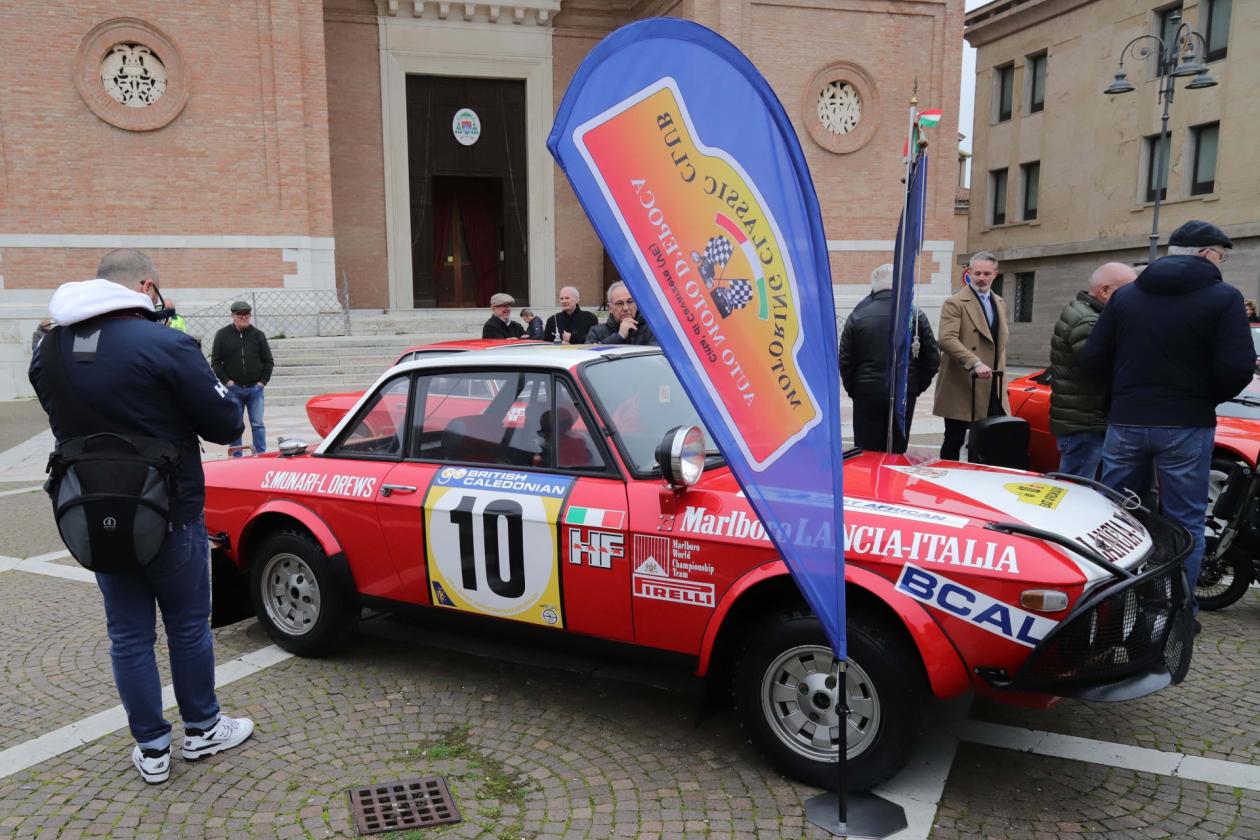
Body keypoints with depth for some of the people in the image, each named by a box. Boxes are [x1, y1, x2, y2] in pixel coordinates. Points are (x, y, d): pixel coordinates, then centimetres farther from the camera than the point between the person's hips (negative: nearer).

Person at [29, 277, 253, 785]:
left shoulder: (49, 353, -1)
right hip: (169, 514, -4)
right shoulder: (165, 345, -19)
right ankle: (201, 730, 28)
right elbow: (225, 425, -16)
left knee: (128, 634, 14)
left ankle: (151, 749, 23)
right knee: (188, 626, 13)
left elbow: (68, 422, 14)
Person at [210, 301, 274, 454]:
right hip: (234, 389, 0)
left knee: (257, 425, 1)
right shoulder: (222, 335, 2)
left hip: (255, 388, 0)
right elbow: (215, 362, 4)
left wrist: (263, 381, -1)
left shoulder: (258, 335, 4)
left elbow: (268, 361, 8)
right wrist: (226, 380, -5)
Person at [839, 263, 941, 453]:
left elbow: (845, 361, -2)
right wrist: (917, 387, 12)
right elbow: (933, 359, 1)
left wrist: (852, 389, 10)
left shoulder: (857, 316, -3)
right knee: (896, 454, 8)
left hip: (866, 394, -1)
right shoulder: (915, 316, -1)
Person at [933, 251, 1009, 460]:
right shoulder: (955, 303, -7)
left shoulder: (999, 304, 18)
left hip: (992, 389, 7)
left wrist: (1000, 376, 17)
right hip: (962, 387, -7)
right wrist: (975, 363, -30)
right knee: (954, 441, 1)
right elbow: (946, 339, -21)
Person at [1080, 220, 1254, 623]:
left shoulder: (1125, 295, 5)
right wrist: (1208, 397, 5)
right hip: (1186, 426, -3)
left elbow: (1092, 359, 1)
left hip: (1125, 422, 4)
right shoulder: (1224, 298, -6)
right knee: (1184, 523, 8)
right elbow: (1237, 368, -14)